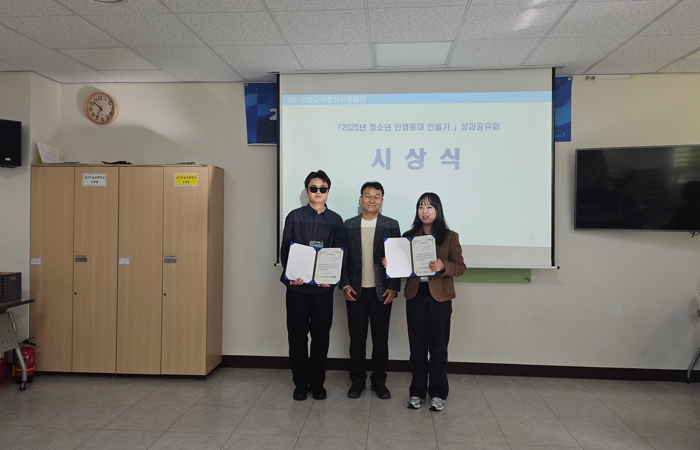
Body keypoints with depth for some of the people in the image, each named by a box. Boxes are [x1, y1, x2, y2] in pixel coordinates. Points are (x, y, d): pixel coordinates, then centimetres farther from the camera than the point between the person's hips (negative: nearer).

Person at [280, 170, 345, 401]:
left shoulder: (335, 220, 6)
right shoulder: (294, 217, 4)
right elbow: (285, 250, 0)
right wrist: (291, 275, -15)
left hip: (323, 287, 1)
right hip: (297, 286, 0)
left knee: (321, 335, 7)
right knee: (297, 335, 6)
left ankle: (317, 383, 21)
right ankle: (300, 384, 20)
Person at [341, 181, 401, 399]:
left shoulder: (391, 225, 1)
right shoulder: (349, 225, 3)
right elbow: (343, 258, 4)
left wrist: (393, 287, -7)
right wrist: (345, 285, -5)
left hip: (381, 291, -1)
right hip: (356, 291, 1)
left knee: (380, 339, 7)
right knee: (357, 339, 8)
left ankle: (379, 382, 21)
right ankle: (357, 381, 22)